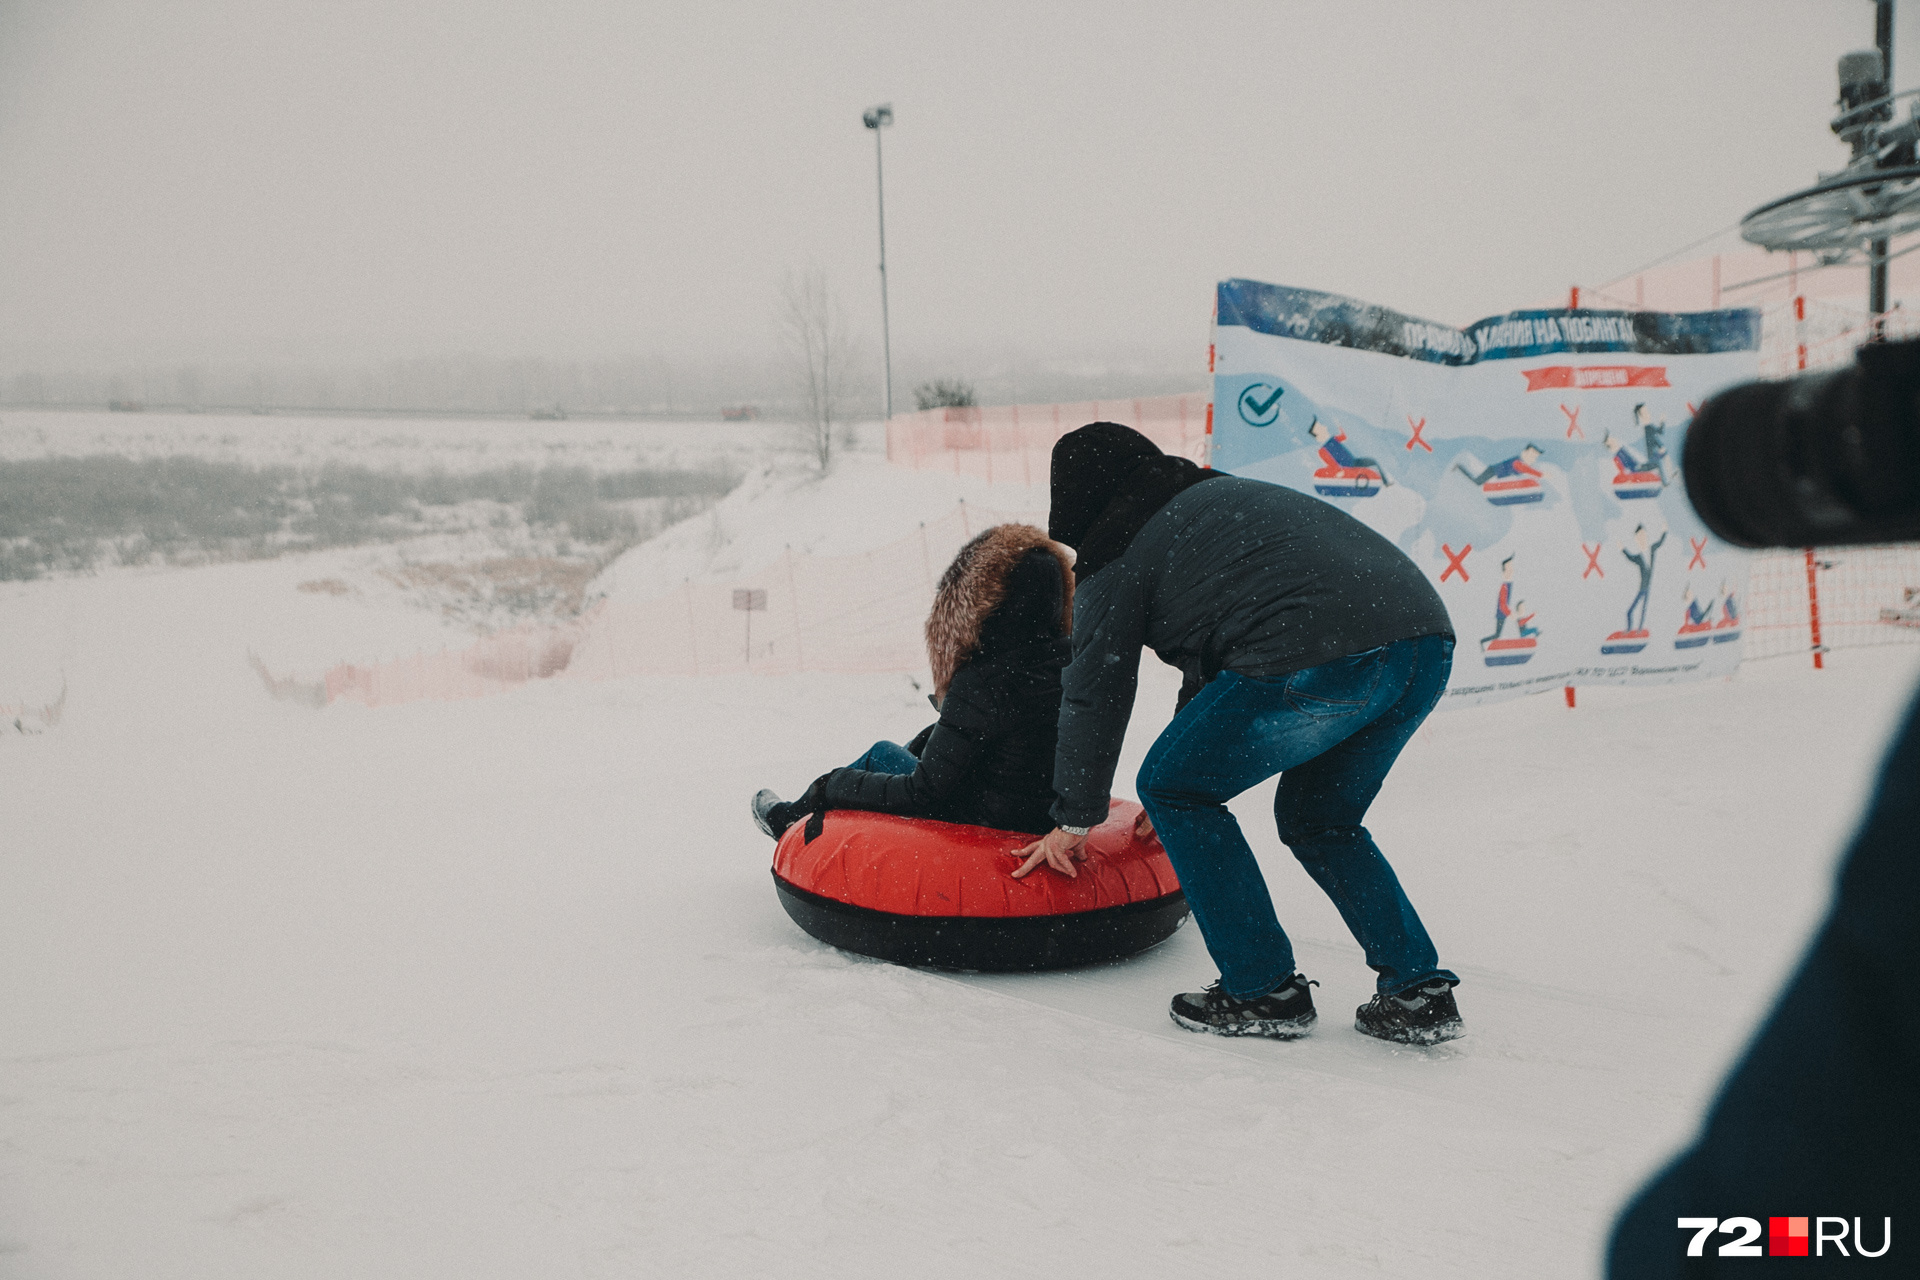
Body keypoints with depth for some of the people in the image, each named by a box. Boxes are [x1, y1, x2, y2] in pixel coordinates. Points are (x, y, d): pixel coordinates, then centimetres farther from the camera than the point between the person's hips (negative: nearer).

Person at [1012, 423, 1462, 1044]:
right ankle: (1419, 991, 20)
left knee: (1171, 788, 11)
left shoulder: (1116, 552, 10)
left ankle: (1264, 991, 13)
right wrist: (1194, 773, 49)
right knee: (1317, 819, 27)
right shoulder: (1226, 498, 35)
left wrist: (1074, 820, 27)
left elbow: (1095, 693, 14)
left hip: (1316, 660, -9)